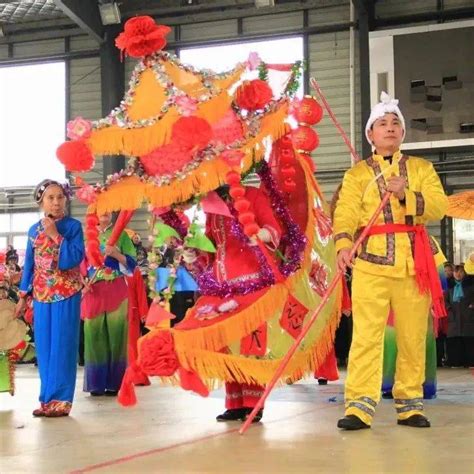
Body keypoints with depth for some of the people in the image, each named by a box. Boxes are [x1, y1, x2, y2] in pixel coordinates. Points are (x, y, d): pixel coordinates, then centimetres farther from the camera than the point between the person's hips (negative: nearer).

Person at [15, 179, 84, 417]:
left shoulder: (73, 226, -4)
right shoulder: (34, 230, 7)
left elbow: (75, 259, -15)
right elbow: (29, 264, 12)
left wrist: (55, 235, -16)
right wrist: (23, 296, 10)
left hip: (66, 295, -4)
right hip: (41, 296, 4)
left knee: (62, 346, -3)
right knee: (44, 348, 6)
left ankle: (60, 400, 1)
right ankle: (48, 399, 14)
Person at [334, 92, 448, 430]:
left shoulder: (422, 168, 16)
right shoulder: (357, 173, 12)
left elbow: (439, 206, 0)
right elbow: (346, 213, -4)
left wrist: (405, 194, -16)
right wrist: (344, 244, -23)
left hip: (413, 262, 2)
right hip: (371, 261, -2)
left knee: (413, 336, 4)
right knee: (366, 334, -10)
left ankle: (410, 403, 15)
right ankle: (360, 406, -10)